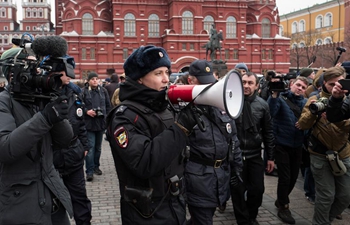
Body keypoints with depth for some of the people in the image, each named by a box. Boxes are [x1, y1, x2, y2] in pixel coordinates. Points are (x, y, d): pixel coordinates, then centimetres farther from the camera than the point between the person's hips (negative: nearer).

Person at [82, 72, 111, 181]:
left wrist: (105, 116, 4)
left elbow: (108, 105, 12)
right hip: (89, 123, -4)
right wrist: (87, 111, -18)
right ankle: (89, 171, -3)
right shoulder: (84, 91, -5)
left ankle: (96, 166, 30)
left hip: (101, 122, 4)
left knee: (98, 147, 15)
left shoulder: (103, 91, 7)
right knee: (90, 147, -7)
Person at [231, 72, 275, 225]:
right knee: (238, 190, 6)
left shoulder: (262, 105, 0)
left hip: (255, 155, 2)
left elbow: (268, 132, 6)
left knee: (257, 189, 10)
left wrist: (270, 157, 7)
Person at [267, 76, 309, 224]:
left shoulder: (305, 102, 9)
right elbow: (270, 113, -26)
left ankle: (281, 201, 38)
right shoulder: (281, 98, -7)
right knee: (285, 177, -2)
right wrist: (274, 94, -34)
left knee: (293, 177, 15)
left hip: (297, 145, 6)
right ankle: (283, 208, 17)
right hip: (281, 144, -5)